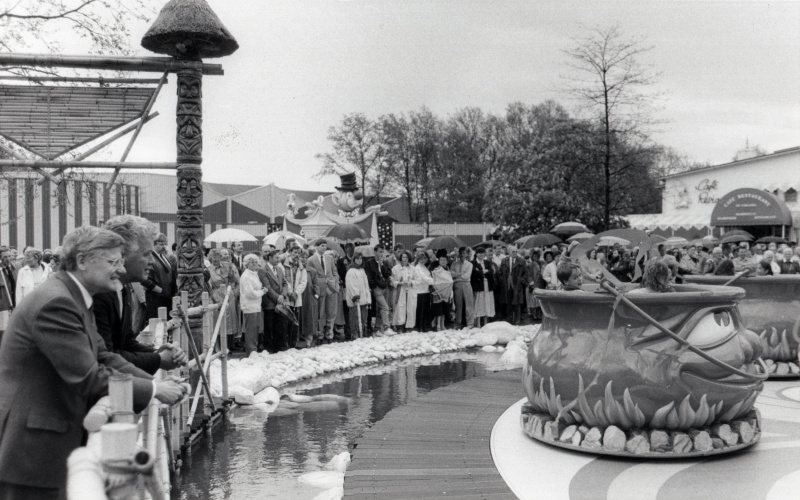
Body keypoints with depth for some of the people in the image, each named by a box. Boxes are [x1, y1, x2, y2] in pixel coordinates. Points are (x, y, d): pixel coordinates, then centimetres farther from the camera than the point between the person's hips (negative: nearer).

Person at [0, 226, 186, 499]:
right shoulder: (55, 303, -23)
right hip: (31, 447, -10)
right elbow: (88, 379, -25)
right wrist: (154, 390, -17)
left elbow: (103, 358, 9)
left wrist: (156, 382, -4)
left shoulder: (76, 299, 10)